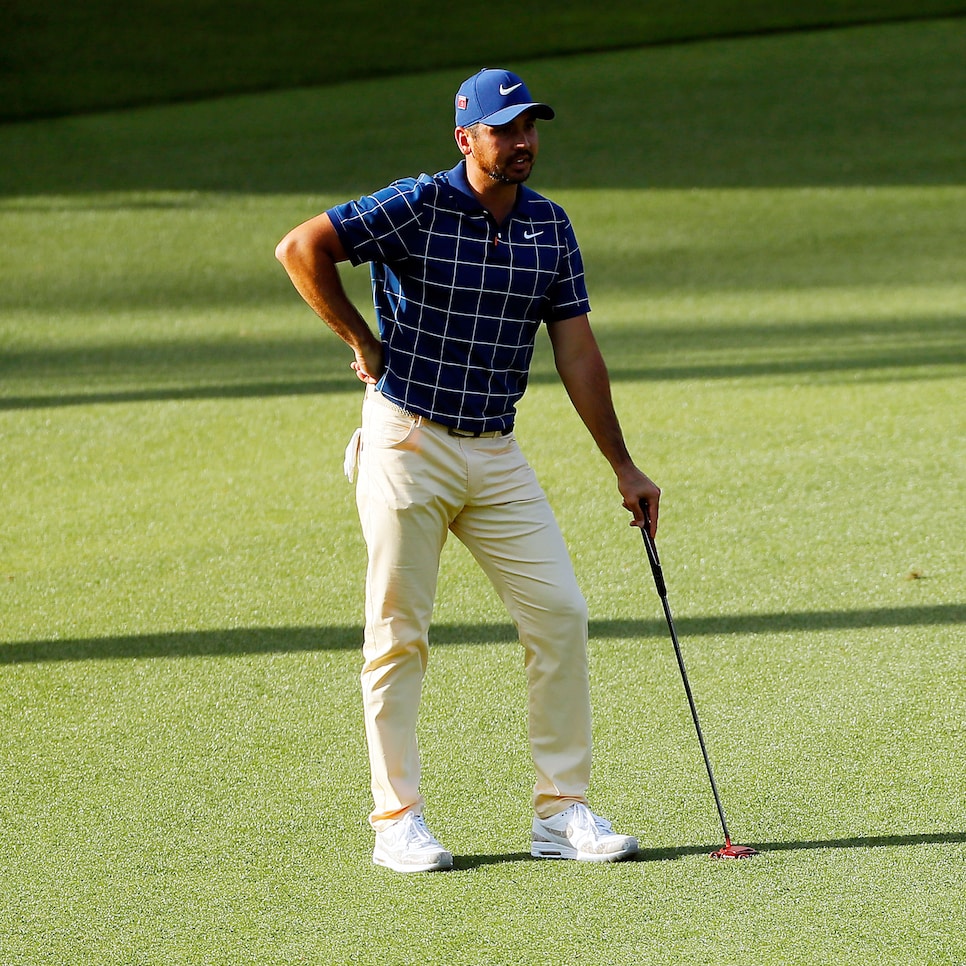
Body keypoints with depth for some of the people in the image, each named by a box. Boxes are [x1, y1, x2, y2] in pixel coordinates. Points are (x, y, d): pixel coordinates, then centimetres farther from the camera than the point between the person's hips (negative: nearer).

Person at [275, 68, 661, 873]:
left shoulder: (550, 227, 5)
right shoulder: (416, 208, -11)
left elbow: (576, 350, 8)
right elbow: (301, 248, -13)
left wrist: (623, 466, 7)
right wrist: (363, 343, -8)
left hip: (497, 453, 5)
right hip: (408, 443, -5)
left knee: (560, 614, -2)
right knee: (400, 633, 0)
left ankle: (562, 812, 6)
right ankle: (398, 820, 9)